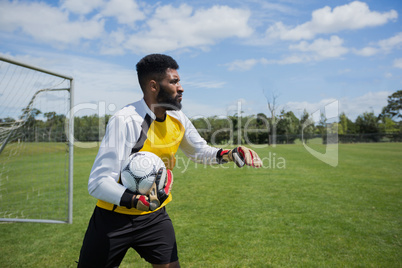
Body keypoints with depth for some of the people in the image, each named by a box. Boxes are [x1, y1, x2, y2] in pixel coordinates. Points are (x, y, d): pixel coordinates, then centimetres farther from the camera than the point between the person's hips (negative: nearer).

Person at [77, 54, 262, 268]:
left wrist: (232, 153, -6)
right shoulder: (125, 121, -26)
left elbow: (201, 152, 11)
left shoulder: (178, 119, -4)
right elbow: (98, 182, -28)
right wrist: (137, 201, -43)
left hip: (155, 216, 5)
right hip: (115, 216, -4)